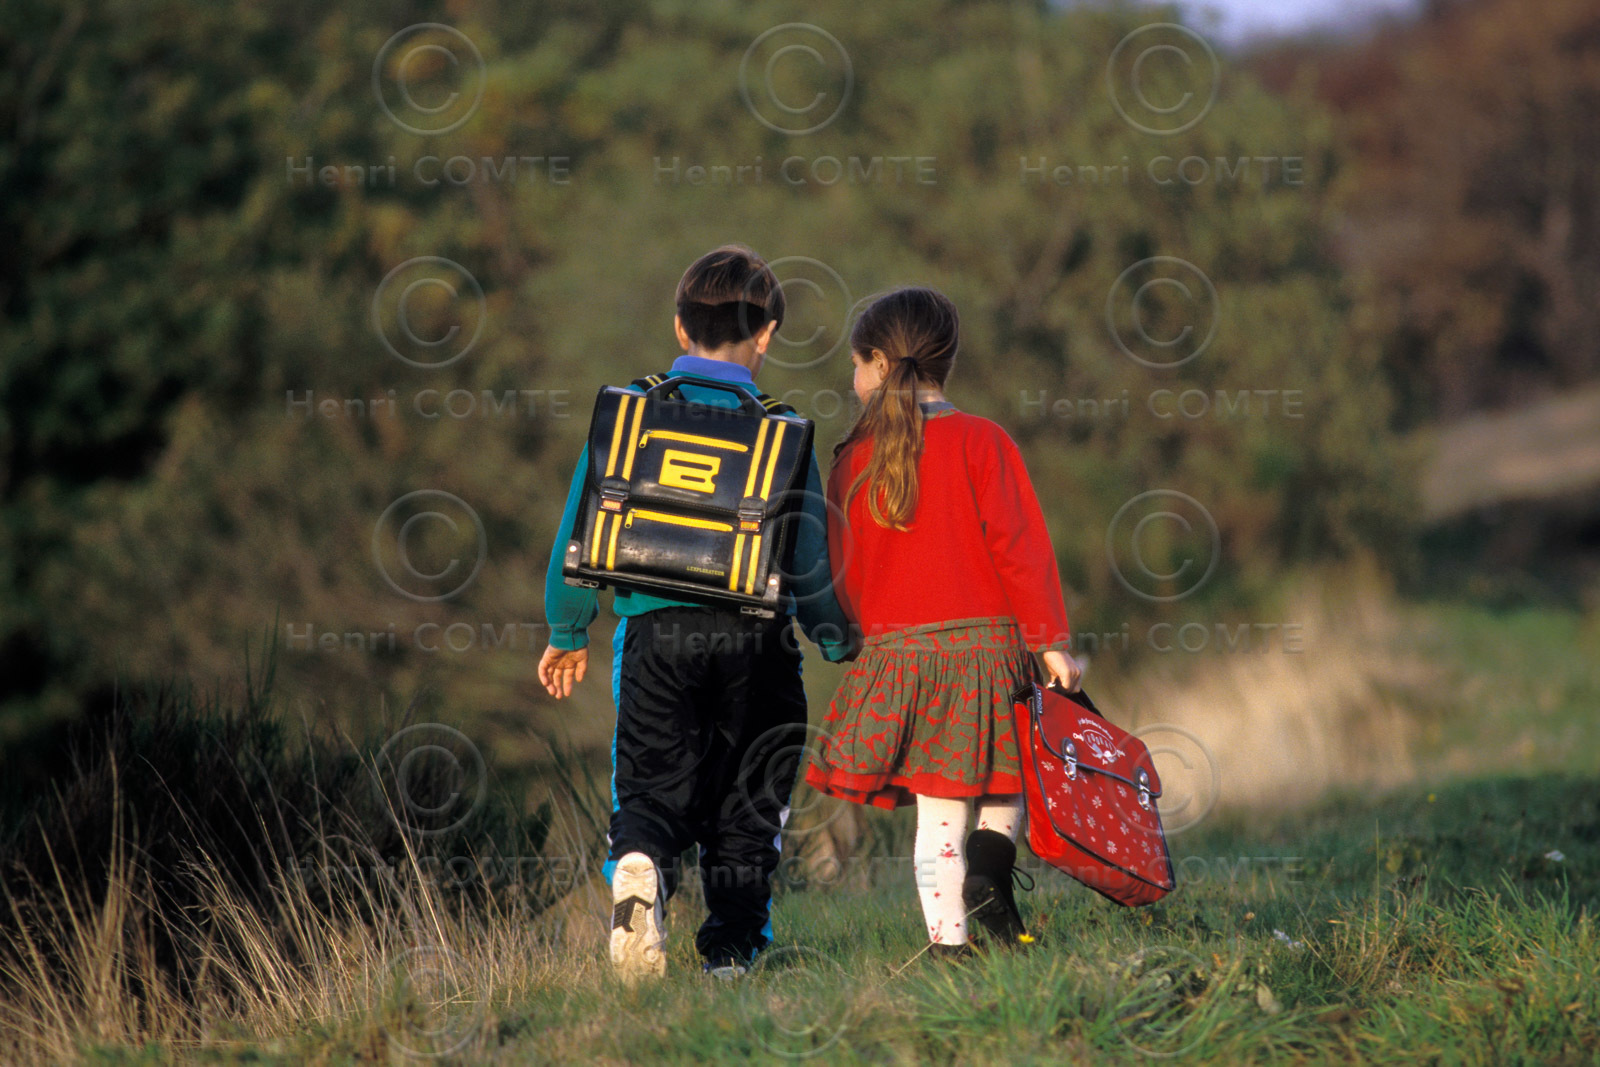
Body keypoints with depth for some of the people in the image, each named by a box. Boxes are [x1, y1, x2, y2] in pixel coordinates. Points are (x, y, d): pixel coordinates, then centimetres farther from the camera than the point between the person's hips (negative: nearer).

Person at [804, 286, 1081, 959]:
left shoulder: (854, 459, 4)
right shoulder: (982, 442, -4)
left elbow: (844, 570, 9)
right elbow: (1020, 545, -8)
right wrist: (1052, 642, -3)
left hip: (894, 652, 2)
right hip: (985, 645, -2)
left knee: (938, 813, 6)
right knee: (1006, 785, 17)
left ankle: (947, 941, 0)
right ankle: (992, 857, -10)